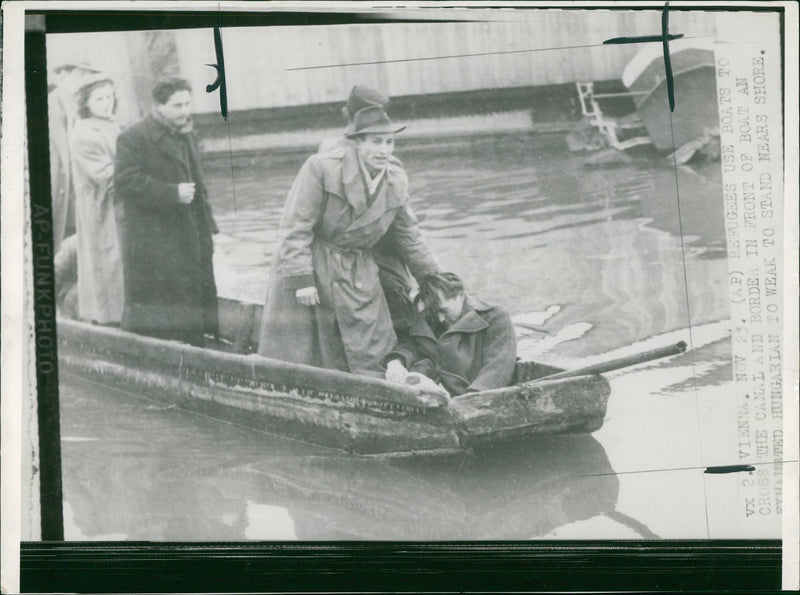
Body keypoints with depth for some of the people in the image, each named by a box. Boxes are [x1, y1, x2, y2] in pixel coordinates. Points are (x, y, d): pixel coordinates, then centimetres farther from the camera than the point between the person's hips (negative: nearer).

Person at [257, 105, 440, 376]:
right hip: (309, 267, -4)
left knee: (370, 358, 1)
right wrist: (301, 279, -21)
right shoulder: (321, 168, -16)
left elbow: (407, 235, 16)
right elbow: (296, 226, -16)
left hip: (358, 277, 5)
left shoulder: (397, 182, 2)